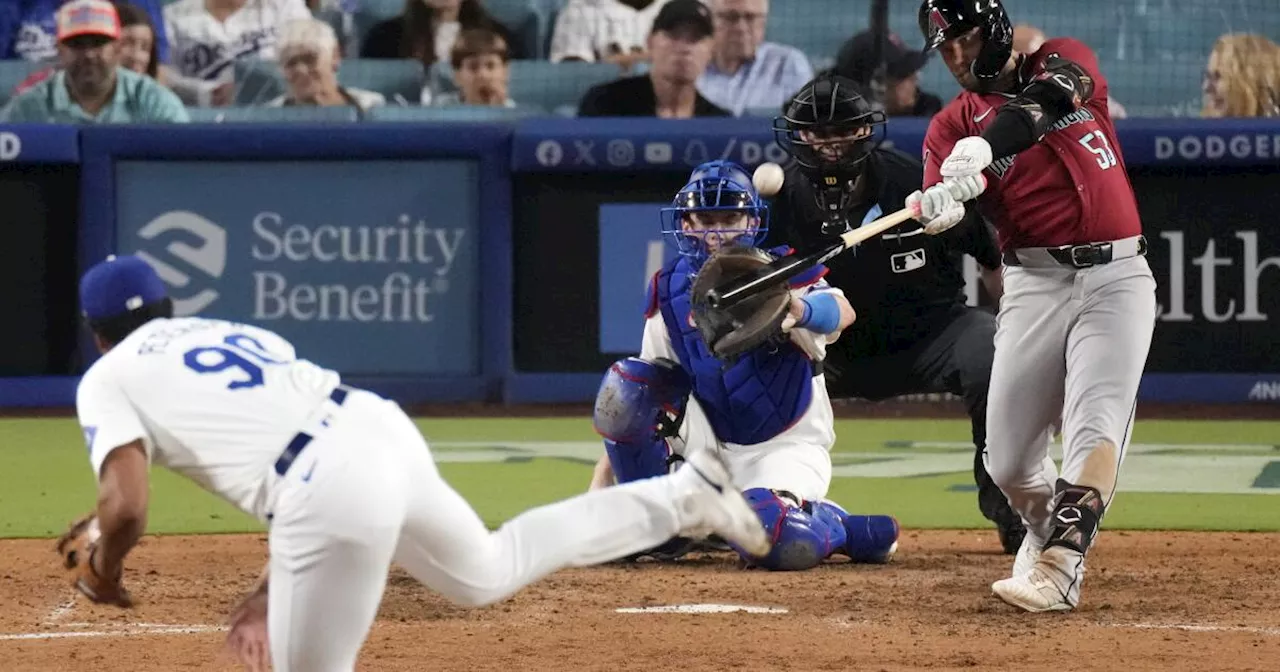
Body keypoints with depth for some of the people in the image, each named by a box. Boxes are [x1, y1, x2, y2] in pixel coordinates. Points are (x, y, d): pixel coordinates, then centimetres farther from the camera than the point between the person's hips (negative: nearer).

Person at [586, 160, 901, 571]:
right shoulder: (672, 290, -1)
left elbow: (842, 313, -37)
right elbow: (634, 403, 2)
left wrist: (802, 311, -62)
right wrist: (600, 485, -7)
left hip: (786, 446, -4)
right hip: (710, 442, 5)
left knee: (779, 542, -34)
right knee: (623, 384, -17)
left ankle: (835, 526, 1)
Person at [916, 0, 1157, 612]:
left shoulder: (1064, 61, 8)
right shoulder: (951, 127, 8)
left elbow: (1044, 102, -17)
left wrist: (987, 146, -37)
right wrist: (938, 210, -33)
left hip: (1117, 275, -2)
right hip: (1035, 281, 2)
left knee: (1096, 426, -20)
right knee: (1007, 461, 0)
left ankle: (1059, 566, -31)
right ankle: (1046, 530, 30)